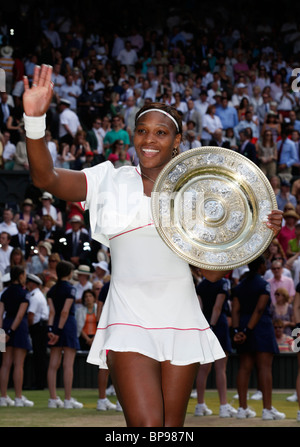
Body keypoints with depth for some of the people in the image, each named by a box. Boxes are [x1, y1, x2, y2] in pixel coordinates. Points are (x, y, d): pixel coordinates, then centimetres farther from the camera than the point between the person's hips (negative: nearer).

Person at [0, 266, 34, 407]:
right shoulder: (24, 293, -8)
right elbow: (20, 315, -15)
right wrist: (11, 331, -13)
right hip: (20, 327, -6)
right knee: (18, 364, -4)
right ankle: (19, 398, -3)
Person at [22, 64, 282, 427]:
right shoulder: (110, 182, 6)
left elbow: (213, 271, 6)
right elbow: (45, 177, -9)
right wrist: (35, 119, -23)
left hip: (180, 323, 2)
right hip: (129, 324, -2)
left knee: (172, 425, 8)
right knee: (145, 424, -17)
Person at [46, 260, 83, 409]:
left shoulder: (52, 290, 9)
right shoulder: (70, 289, -8)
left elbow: (52, 311, -1)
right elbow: (65, 311, -14)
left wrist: (50, 329, -9)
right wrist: (59, 330, -14)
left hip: (55, 324, 6)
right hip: (68, 324, -6)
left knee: (53, 364, 6)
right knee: (68, 365, -4)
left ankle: (53, 398, 6)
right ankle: (68, 399, -5)